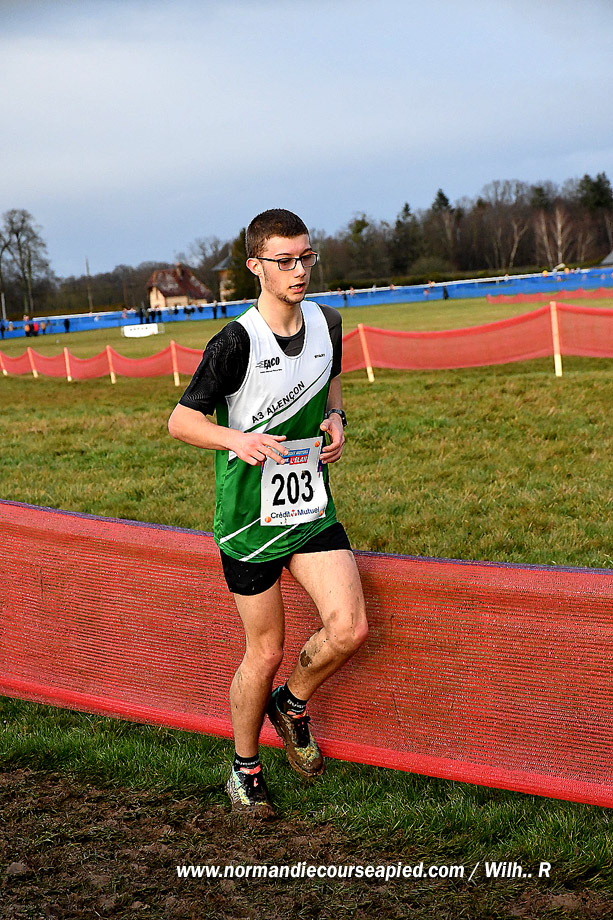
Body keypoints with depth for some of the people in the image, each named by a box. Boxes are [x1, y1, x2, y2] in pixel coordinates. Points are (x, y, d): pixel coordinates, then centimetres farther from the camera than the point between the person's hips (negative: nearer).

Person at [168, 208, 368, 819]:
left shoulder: (326, 322, 2)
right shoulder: (236, 342, -17)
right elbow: (181, 420, -12)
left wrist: (334, 417, 4)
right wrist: (237, 439, -30)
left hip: (312, 507, 5)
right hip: (250, 516, -4)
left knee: (349, 628, -11)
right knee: (266, 653, 4)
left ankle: (293, 703, 20)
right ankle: (245, 767, 28)